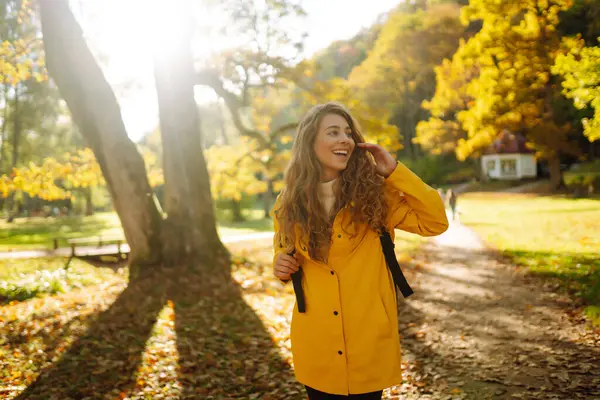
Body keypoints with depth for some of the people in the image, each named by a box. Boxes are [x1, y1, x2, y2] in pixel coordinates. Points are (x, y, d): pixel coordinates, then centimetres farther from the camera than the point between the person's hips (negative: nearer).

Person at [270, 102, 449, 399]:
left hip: (369, 341, -1)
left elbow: (435, 222, -10)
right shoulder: (290, 204, 0)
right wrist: (282, 268, -8)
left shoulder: (373, 192, -6)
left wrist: (394, 171, -14)